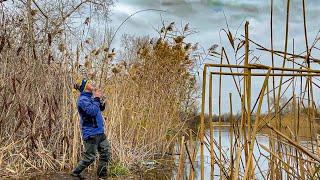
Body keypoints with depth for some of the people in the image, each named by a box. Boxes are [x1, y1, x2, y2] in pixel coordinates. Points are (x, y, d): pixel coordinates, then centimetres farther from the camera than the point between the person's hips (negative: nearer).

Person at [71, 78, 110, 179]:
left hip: (100, 132, 9)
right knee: (89, 157, -2)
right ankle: (75, 173, 16)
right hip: (91, 133, -9)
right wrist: (97, 99, -16)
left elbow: (100, 109, 23)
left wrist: (102, 102, 4)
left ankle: (102, 174, 19)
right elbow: (92, 111, -27)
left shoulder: (91, 97, 14)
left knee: (106, 152, 8)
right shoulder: (83, 99, -14)